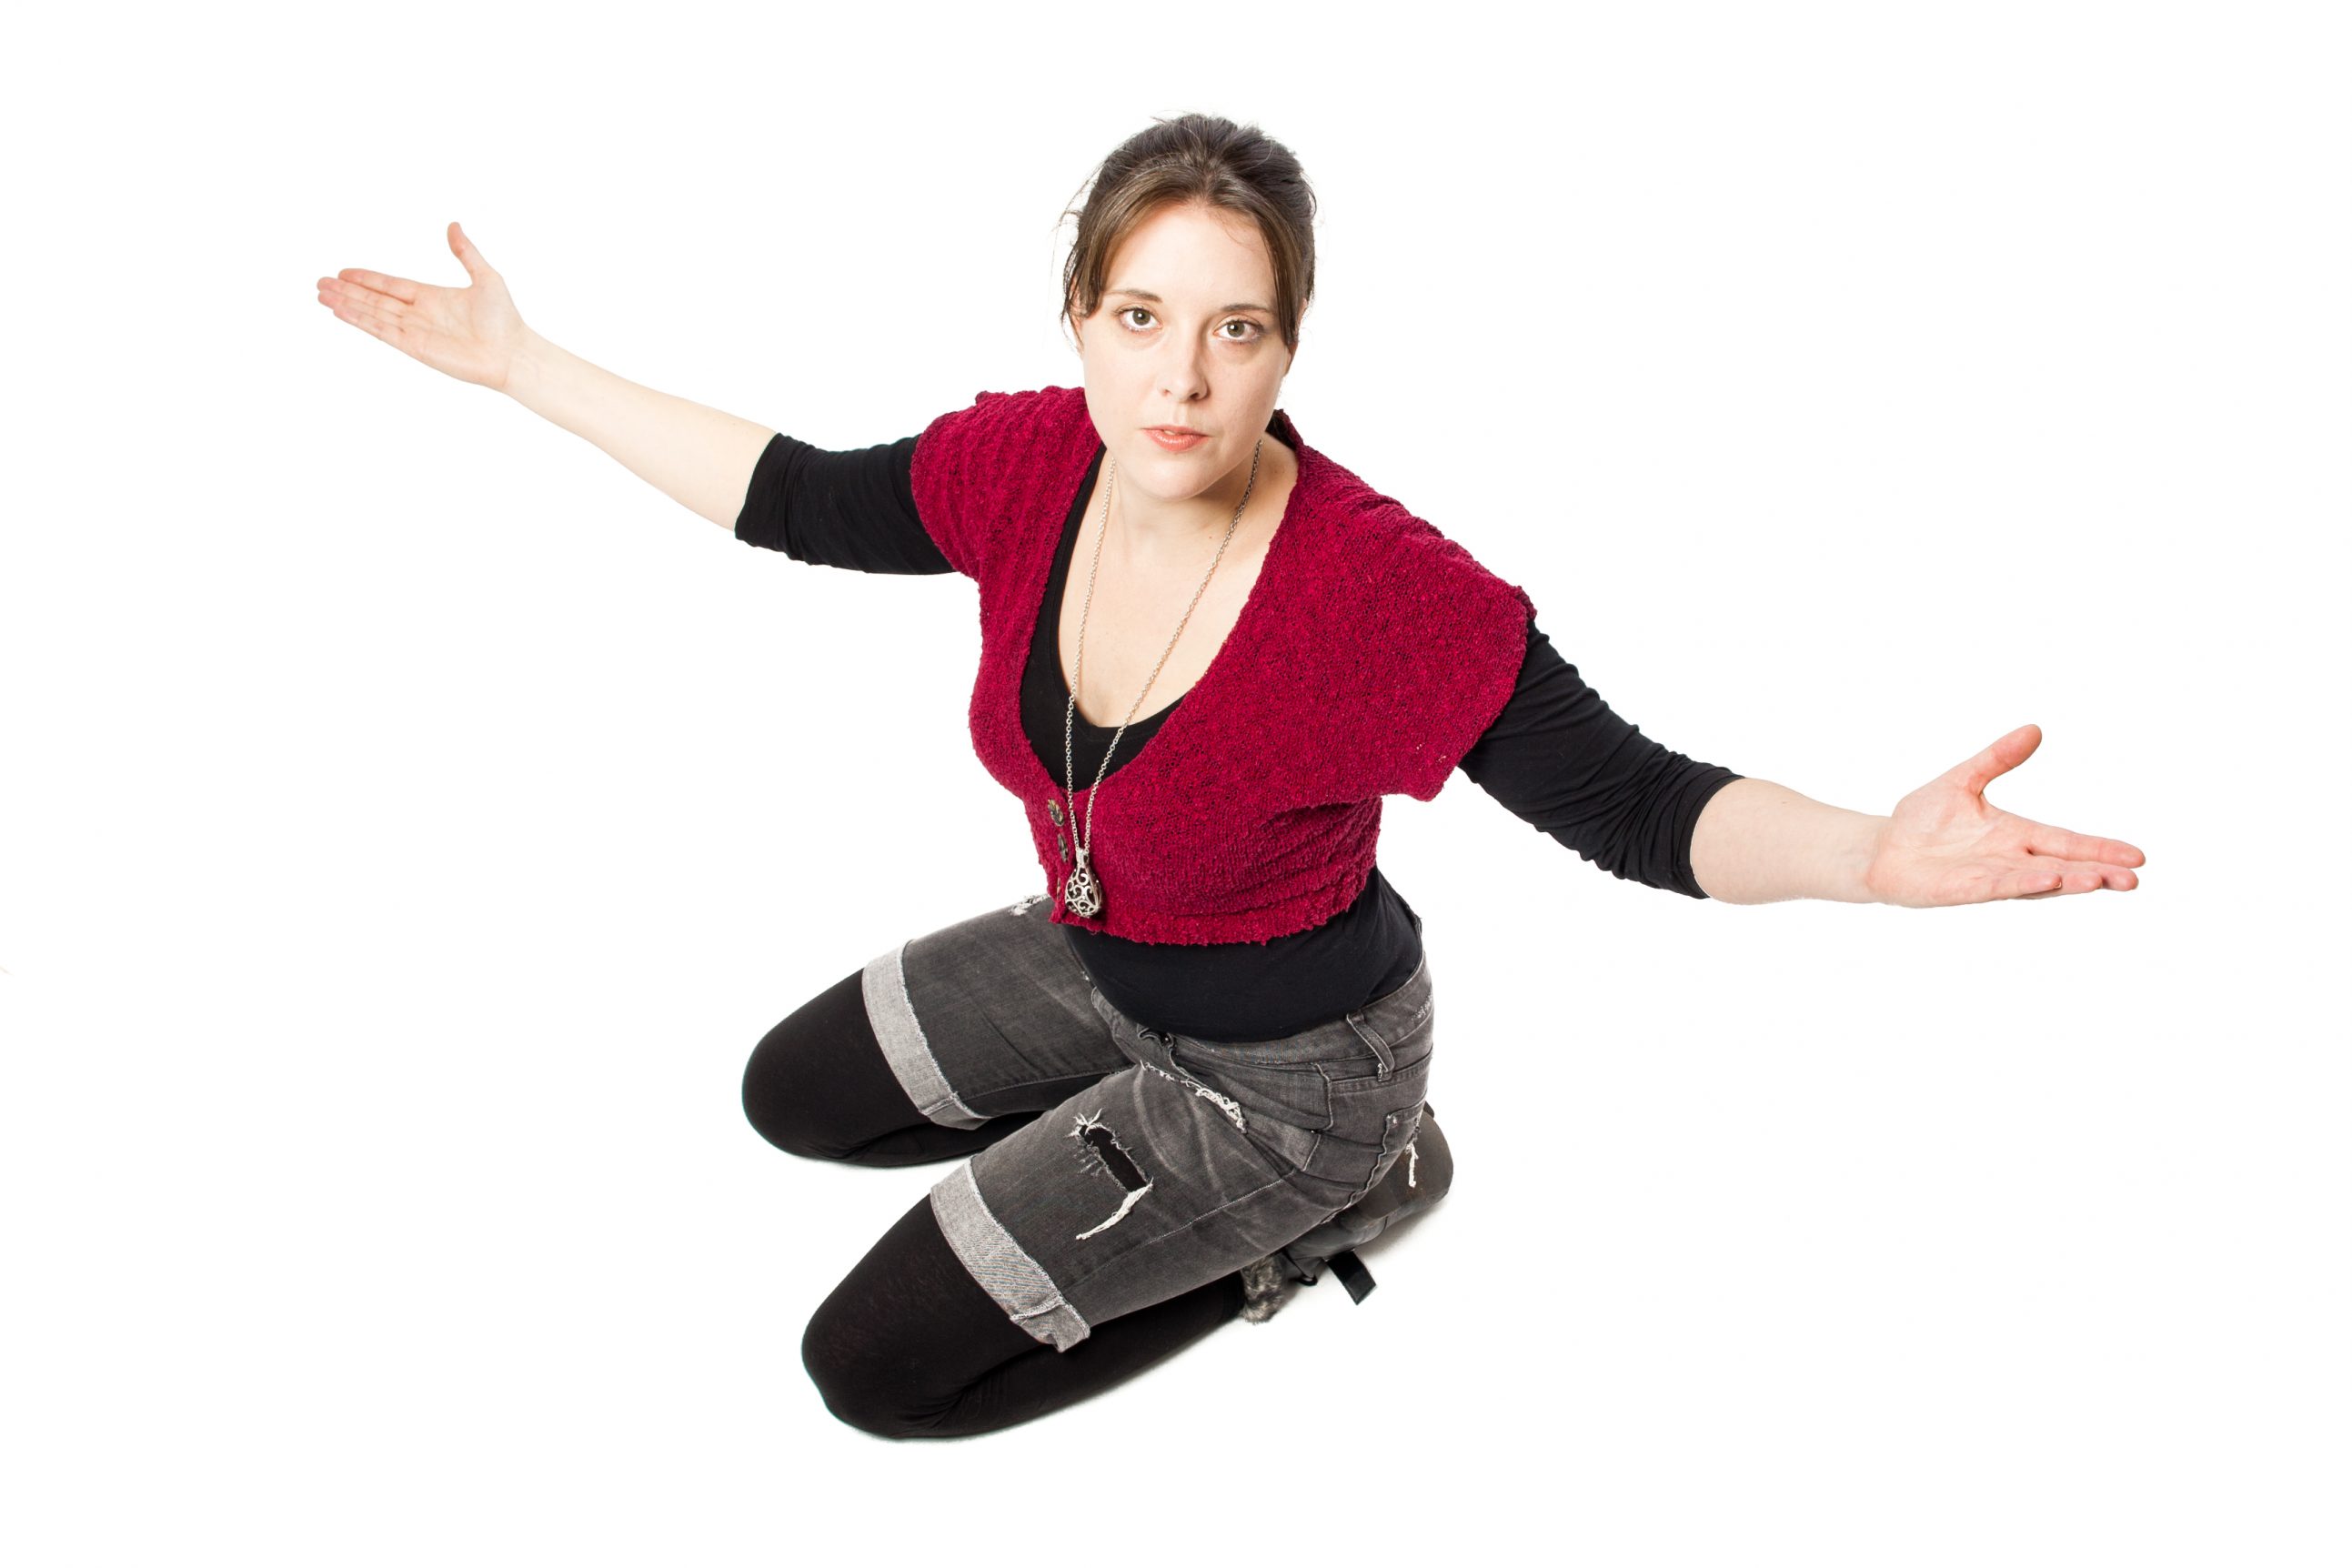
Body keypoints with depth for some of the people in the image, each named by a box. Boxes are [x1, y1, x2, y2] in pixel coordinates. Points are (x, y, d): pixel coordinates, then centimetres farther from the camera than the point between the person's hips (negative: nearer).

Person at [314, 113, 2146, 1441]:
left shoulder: (1382, 593, -37)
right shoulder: (1030, 466, -18)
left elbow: (1633, 804, -34)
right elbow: (802, 500, -1)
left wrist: (1877, 856, -54)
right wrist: (525, 363, 2)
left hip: (1290, 1056, -6)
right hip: (1096, 961, 7)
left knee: (877, 1369, -4)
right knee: (794, 1097, 21)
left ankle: (1280, 1227, 11)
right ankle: (1129, 1148, 23)